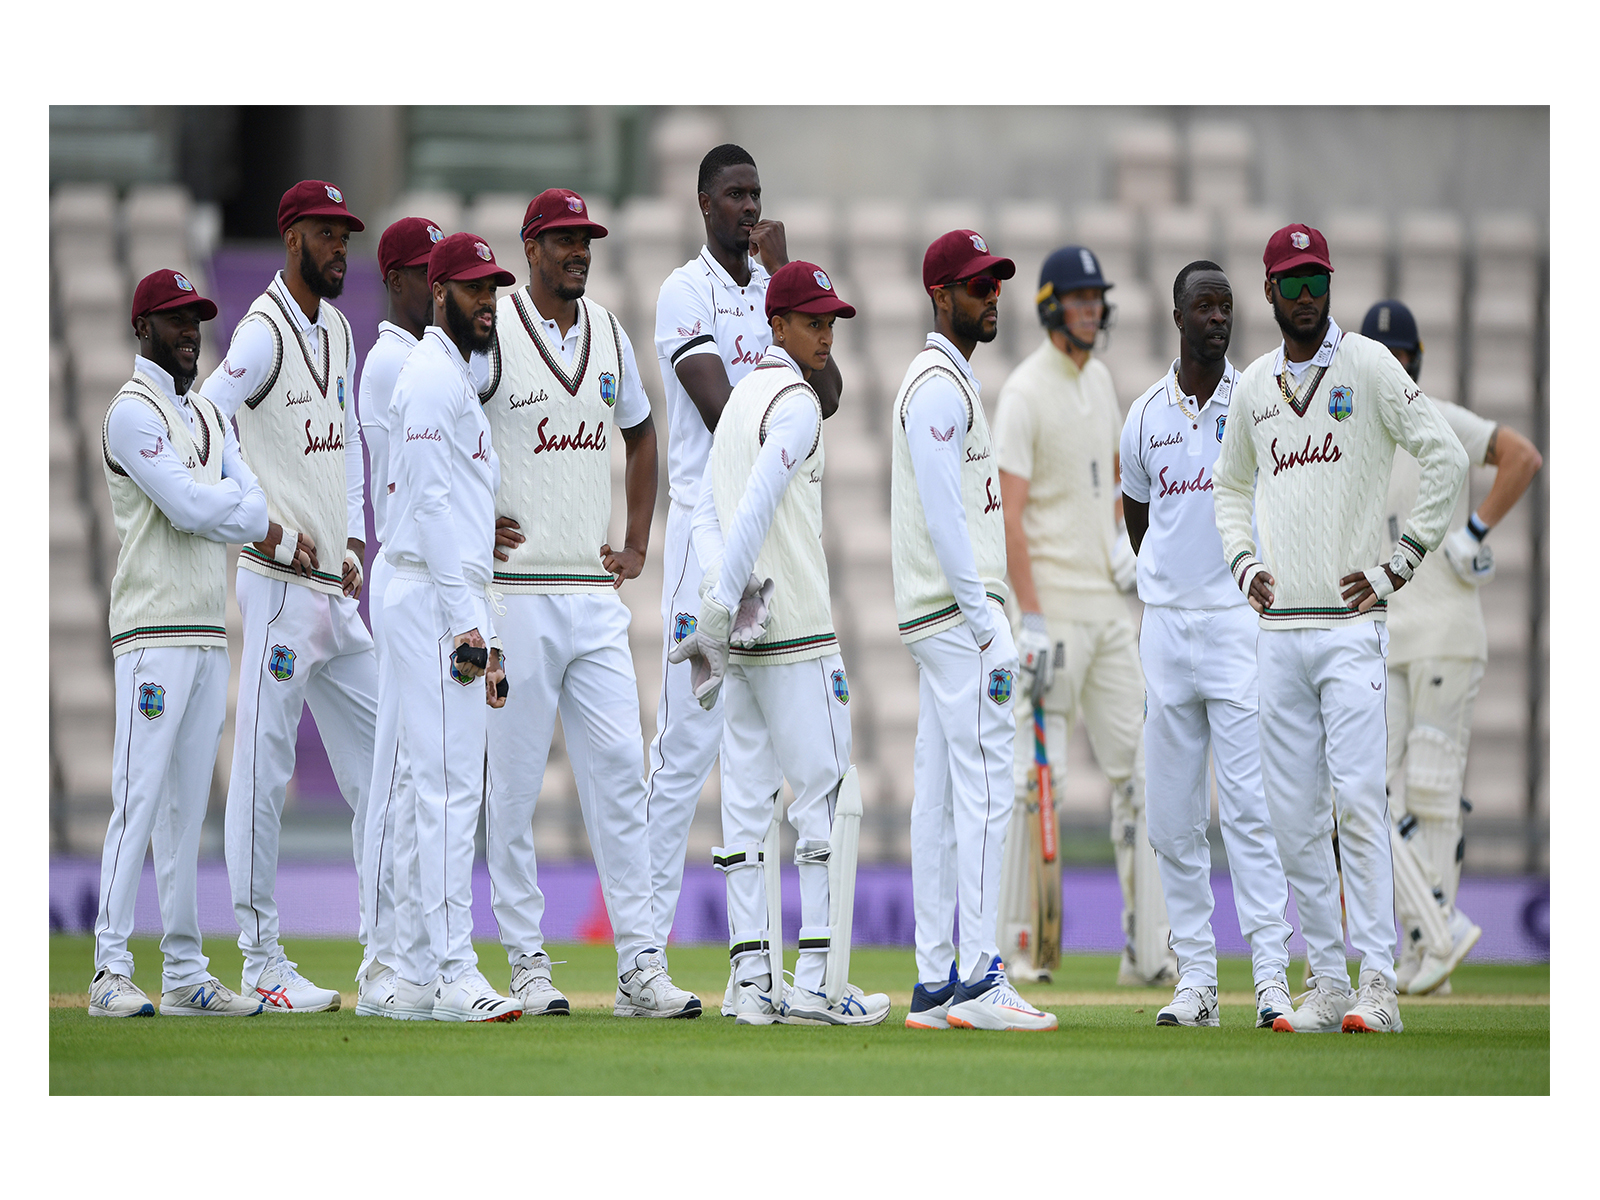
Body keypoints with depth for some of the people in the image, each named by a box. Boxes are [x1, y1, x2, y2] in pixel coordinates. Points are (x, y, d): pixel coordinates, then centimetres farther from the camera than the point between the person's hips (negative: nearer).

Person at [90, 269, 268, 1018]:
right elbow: (191, 508, -18)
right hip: (154, 630, -8)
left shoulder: (209, 417, 20)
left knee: (188, 807, 8)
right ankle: (111, 973, -14)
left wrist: (207, 506, -10)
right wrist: (231, 492, -1)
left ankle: (185, 976, 9)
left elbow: (253, 516, 9)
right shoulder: (133, 411, -7)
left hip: (209, 636, 8)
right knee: (139, 800, -12)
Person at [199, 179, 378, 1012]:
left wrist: (354, 536, 13)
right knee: (263, 767, -5)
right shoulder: (263, 335, -12)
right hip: (280, 583, -9)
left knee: (376, 755, 10)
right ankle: (260, 962, -2)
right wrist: (265, 530, -18)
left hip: (336, 589, 9)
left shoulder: (337, 331, 15)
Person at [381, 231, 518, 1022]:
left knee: (437, 788, 10)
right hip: (437, 600, -11)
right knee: (451, 785, -12)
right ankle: (453, 976, -15)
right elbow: (433, 506, -18)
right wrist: (468, 625, -22)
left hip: (447, 607, 11)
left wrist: (476, 624, 20)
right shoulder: (433, 377, -11)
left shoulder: (453, 376, 22)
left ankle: (416, 979, 11)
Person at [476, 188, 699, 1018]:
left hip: (595, 595, 5)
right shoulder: (488, 334, -6)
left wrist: (636, 541, 19)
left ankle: (640, 966, 0)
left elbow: (639, 434, 27)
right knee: (514, 780, -1)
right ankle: (526, 965, 5)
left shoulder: (608, 336, 13)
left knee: (617, 771, 0)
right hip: (518, 594, -5)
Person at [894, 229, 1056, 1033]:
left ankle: (934, 982, 9)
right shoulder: (940, 387, -12)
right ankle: (978, 979, -15)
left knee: (940, 798, 8)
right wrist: (988, 631, -20)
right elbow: (944, 518, -18)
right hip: (956, 610, -11)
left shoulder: (947, 382, 21)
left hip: (943, 621, 11)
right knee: (984, 790, -12)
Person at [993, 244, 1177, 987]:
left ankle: (1147, 951, 7)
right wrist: (1031, 619, -22)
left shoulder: (1098, 378, 13)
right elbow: (1009, 513, -17)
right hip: (1055, 603, -8)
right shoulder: (1026, 392, -12)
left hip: (1108, 600, 8)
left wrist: (1119, 536, 10)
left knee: (1139, 773, 6)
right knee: (1036, 775, -7)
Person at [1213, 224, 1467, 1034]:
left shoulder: (1368, 366, -1)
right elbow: (1231, 486, 29)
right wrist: (1243, 563, 12)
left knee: (1357, 798, -14)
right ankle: (1327, 985, 9)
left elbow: (1446, 457, -6)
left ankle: (1377, 983, -15)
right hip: (1278, 629, 5)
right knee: (1293, 817, 4)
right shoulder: (1253, 385, 15)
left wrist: (1400, 565, -8)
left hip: (1351, 625, -5)